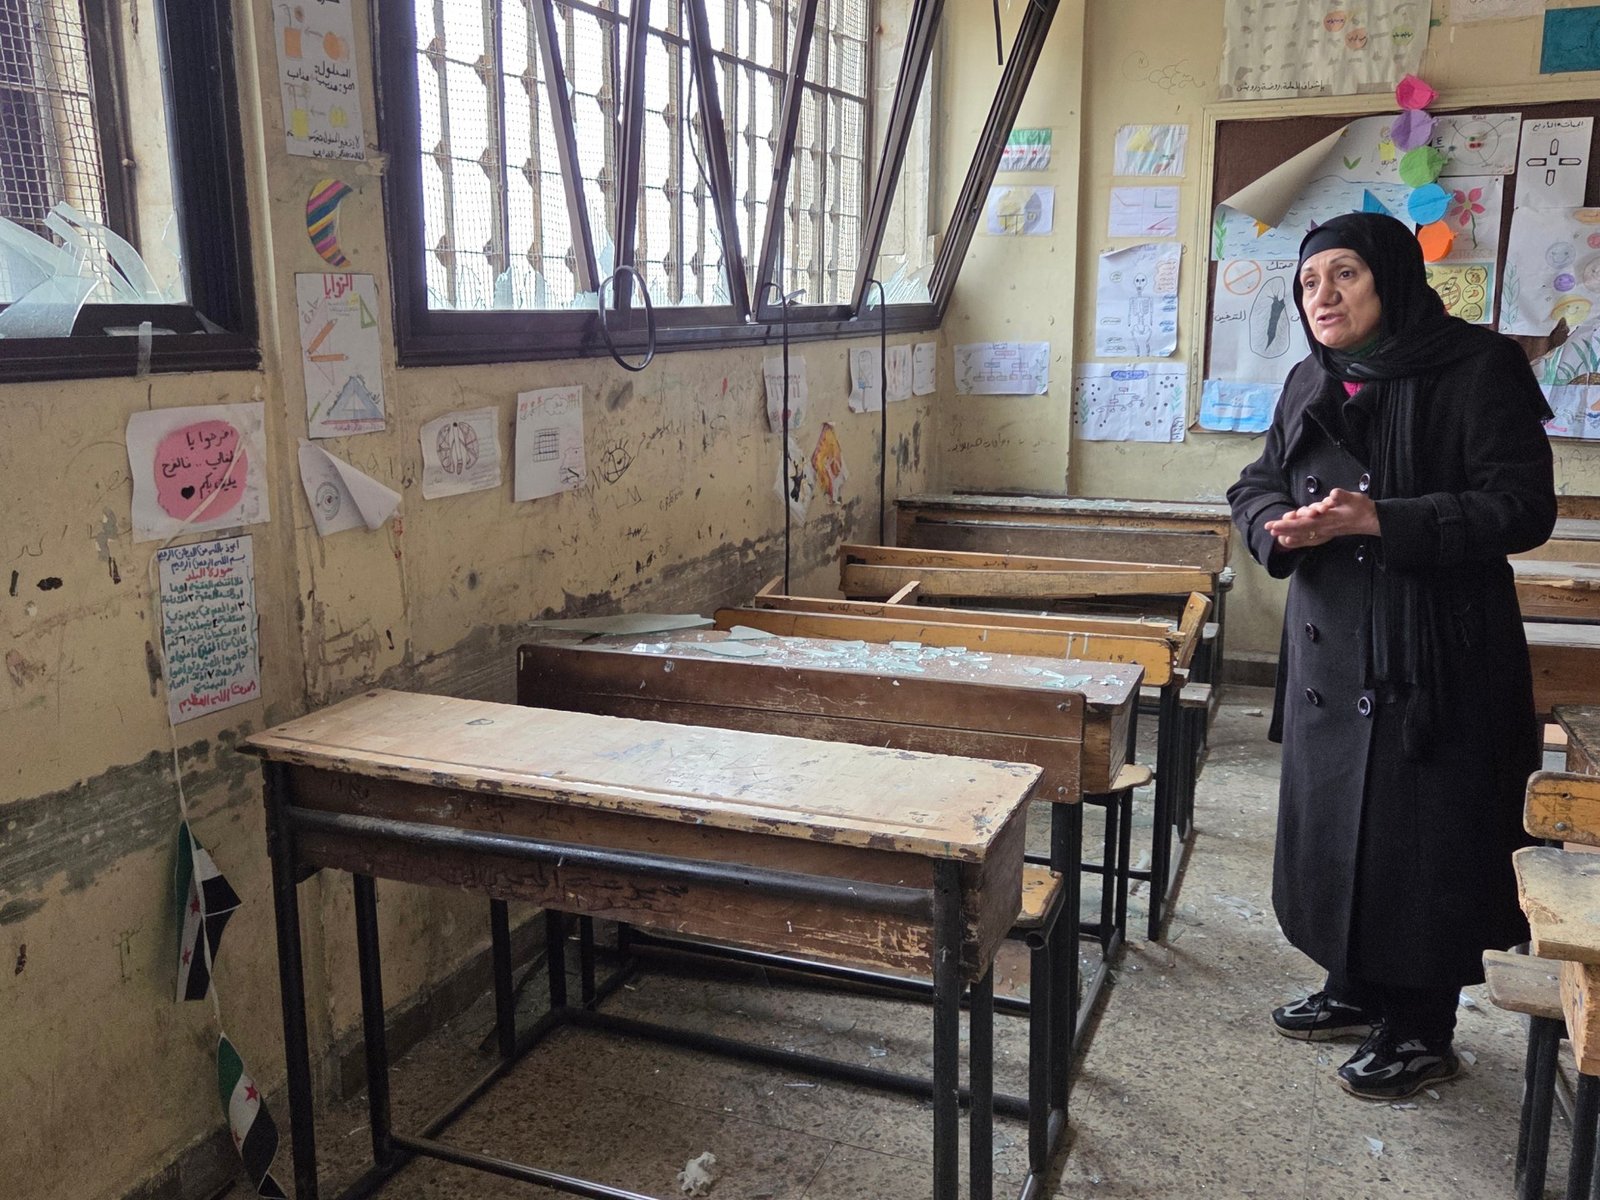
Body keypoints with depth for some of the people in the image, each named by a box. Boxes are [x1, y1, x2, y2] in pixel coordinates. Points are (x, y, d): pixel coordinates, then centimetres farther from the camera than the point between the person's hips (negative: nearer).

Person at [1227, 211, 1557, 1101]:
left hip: (1437, 657, -6)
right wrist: (1282, 525, -11)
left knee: (1422, 838, 1)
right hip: (1330, 650, 7)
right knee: (1330, 821, 14)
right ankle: (1356, 991, 33)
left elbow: (1523, 508, -15)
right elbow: (1257, 487, 13)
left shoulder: (1477, 370, -11)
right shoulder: (1311, 385, 9)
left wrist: (1379, 519, -25)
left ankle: (1423, 1029, 19)